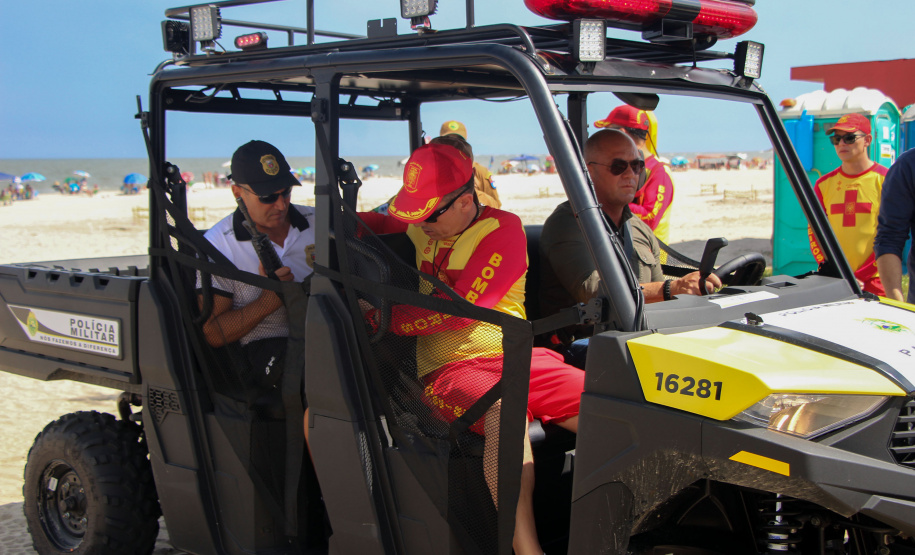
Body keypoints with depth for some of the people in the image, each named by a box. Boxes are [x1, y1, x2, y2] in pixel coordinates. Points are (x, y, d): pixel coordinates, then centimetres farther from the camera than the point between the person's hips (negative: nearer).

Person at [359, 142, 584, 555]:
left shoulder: (503, 229, -3)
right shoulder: (423, 226, 13)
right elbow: (377, 222, 35)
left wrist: (380, 319, -7)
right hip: (449, 370, 0)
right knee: (505, 411, -37)